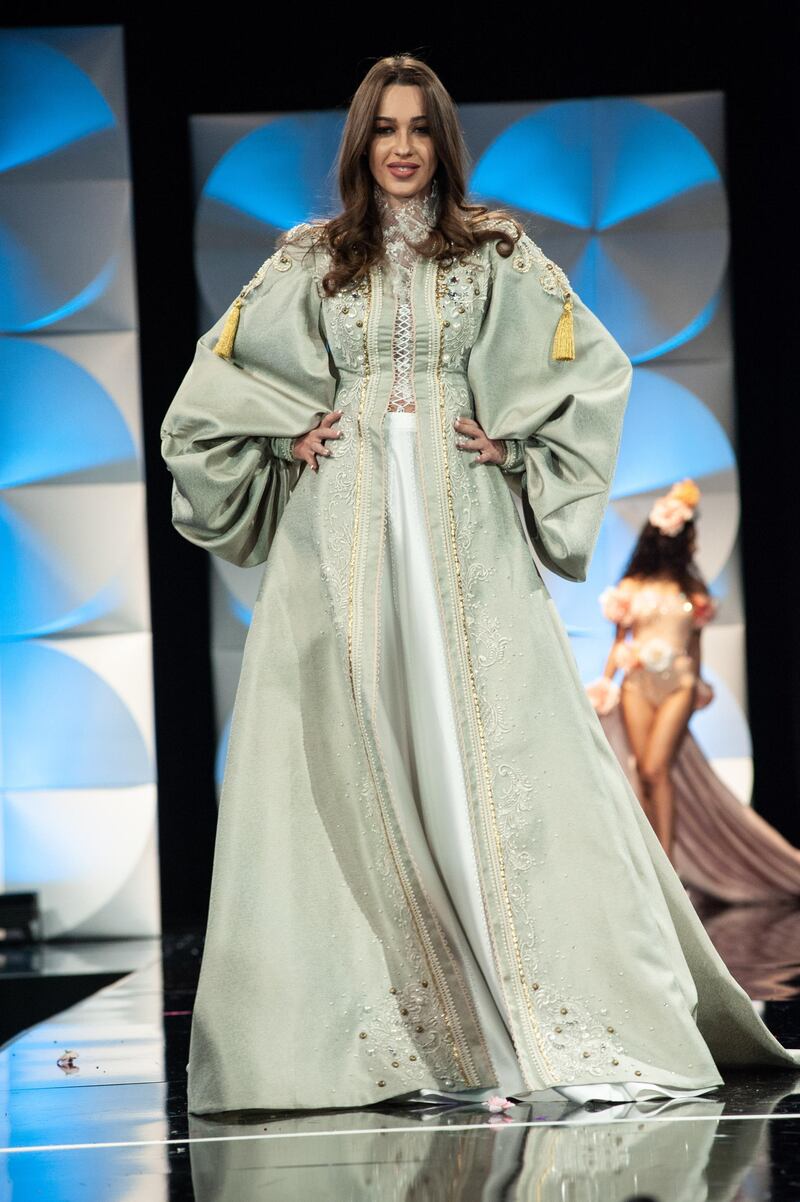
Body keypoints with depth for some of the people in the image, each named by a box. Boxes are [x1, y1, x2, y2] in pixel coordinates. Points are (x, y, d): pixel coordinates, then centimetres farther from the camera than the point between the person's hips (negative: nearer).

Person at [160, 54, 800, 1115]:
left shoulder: (497, 253, 9)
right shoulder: (308, 261, 12)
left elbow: (597, 367, 7)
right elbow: (218, 373, 17)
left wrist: (512, 438, -2)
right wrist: (291, 433, 3)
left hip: (463, 528, -1)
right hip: (344, 531, 1)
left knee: (484, 741, -7)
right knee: (358, 755, -3)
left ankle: (529, 1019, -6)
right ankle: (378, 1023, 0)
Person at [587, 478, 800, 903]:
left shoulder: (693, 589, 8)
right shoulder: (632, 586, 4)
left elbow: (695, 641, 16)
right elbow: (619, 637, 8)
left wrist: (696, 685, 18)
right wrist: (604, 685, 3)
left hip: (677, 685, 0)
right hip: (637, 683, 0)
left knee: (656, 770, -15)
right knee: (644, 774, -4)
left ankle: (666, 864, -15)